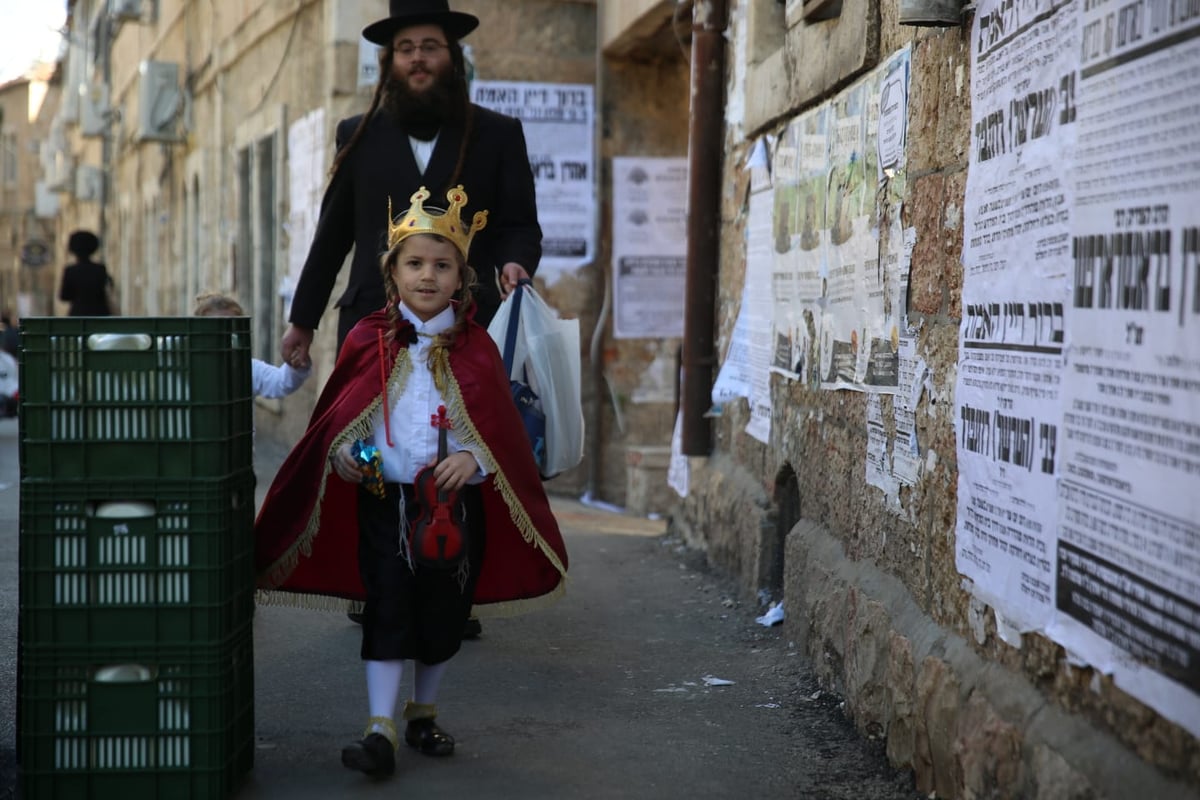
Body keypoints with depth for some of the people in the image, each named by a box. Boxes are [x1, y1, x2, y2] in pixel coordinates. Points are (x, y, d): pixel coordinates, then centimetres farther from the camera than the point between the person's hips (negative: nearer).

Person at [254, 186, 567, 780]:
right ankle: (380, 730, -1)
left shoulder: (475, 347, 0)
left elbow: (502, 426, -1)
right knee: (386, 612, -4)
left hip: (454, 503, 1)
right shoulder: (368, 341, 0)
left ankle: (424, 714, 30)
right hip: (384, 500, -1)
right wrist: (342, 451, -13)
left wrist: (474, 457, -19)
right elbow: (335, 415, 6)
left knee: (442, 614, 11)